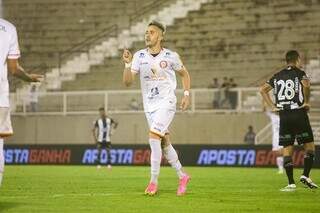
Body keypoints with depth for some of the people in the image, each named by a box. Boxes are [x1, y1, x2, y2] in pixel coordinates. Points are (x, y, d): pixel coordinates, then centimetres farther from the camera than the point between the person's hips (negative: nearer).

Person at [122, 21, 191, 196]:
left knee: (153, 137, -19)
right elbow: (128, 82, -5)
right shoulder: (139, 56, 0)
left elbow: (184, 74, 12)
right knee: (164, 143, 10)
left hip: (166, 103, -4)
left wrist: (186, 94, 2)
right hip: (149, 106, 4)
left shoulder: (171, 56, -6)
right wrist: (128, 64, -20)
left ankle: (153, 182, -14)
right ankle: (182, 176, 26)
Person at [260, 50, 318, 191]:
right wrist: (306, 102, -9)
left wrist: (272, 106, 9)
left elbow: (263, 90, 11)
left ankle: (291, 183, 0)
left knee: (287, 149, 4)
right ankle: (305, 175, -7)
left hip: (284, 116, 4)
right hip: (299, 114, -4)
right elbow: (306, 85, -22)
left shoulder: (278, 76, 13)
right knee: (309, 146, 7)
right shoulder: (299, 73, -2)